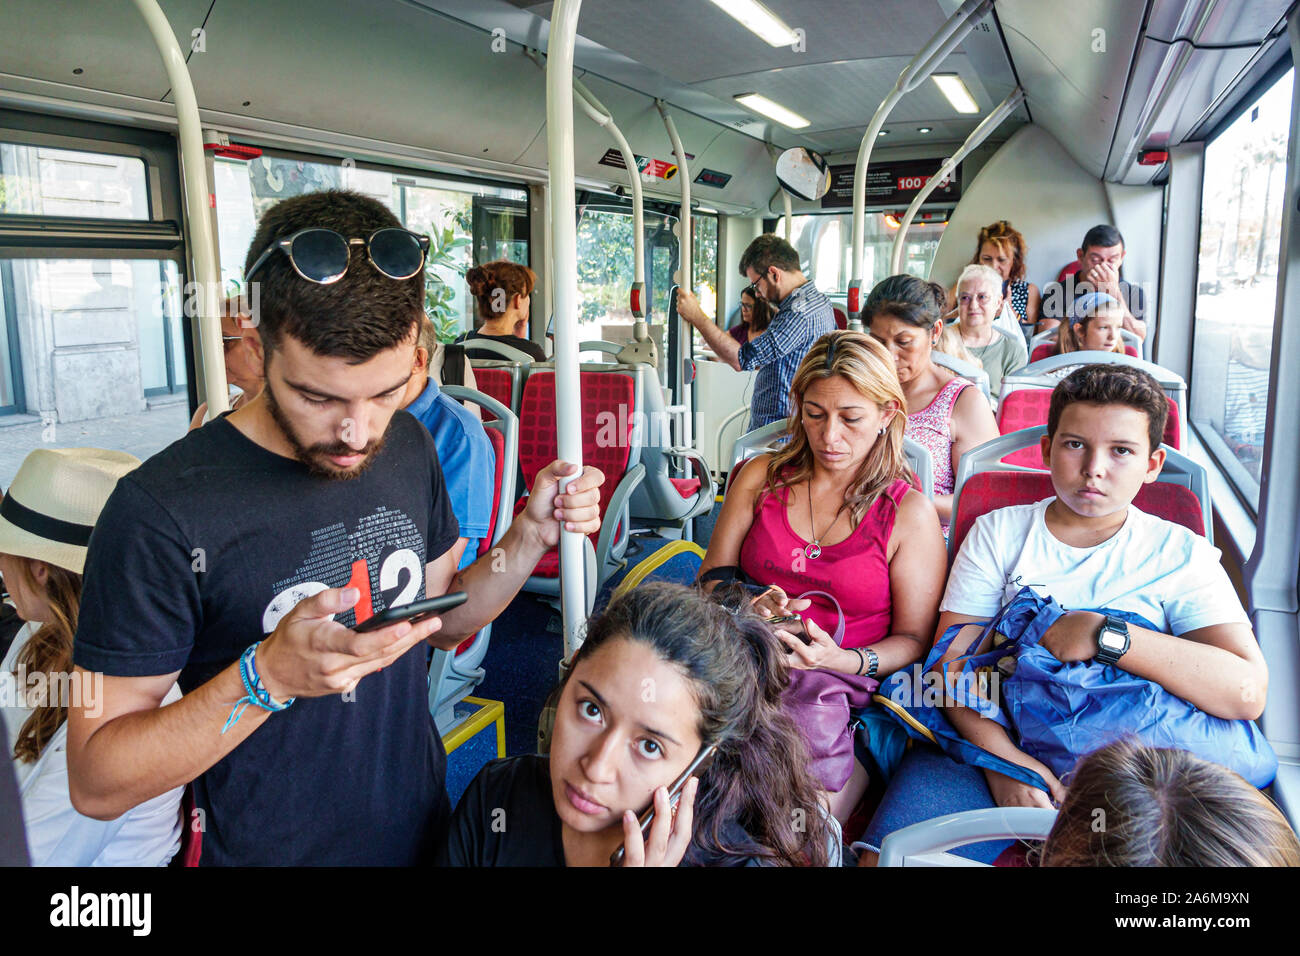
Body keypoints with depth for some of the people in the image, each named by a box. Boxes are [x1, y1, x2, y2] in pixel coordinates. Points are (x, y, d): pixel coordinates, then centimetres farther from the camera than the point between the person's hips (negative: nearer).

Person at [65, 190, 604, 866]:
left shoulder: (408, 446, -5)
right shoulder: (162, 510, -24)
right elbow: (95, 783, -19)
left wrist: (531, 536, -10)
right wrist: (266, 679, -33)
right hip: (270, 848, -5)